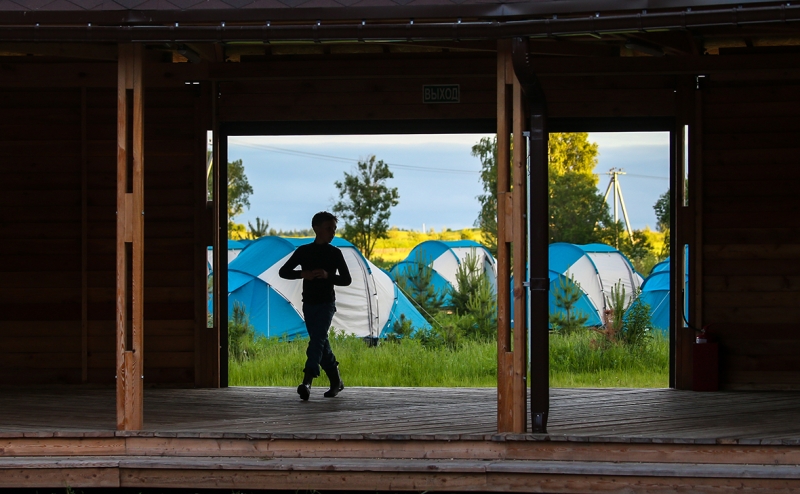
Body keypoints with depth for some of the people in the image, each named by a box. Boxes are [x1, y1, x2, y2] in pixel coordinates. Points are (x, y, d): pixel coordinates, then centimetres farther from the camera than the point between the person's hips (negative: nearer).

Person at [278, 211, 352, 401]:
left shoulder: (335, 253, 0)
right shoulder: (303, 251, 3)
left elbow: (346, 279, 1)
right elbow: (283, 271, 3)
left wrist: (328, 275, -18)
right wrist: (303, 274, -15)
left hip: (327, 303, -3)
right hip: (309, 303, 3)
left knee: (317, 340, -17)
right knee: (321, 343, 9)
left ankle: (307, 381, -28)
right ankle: (336, 381, 22)